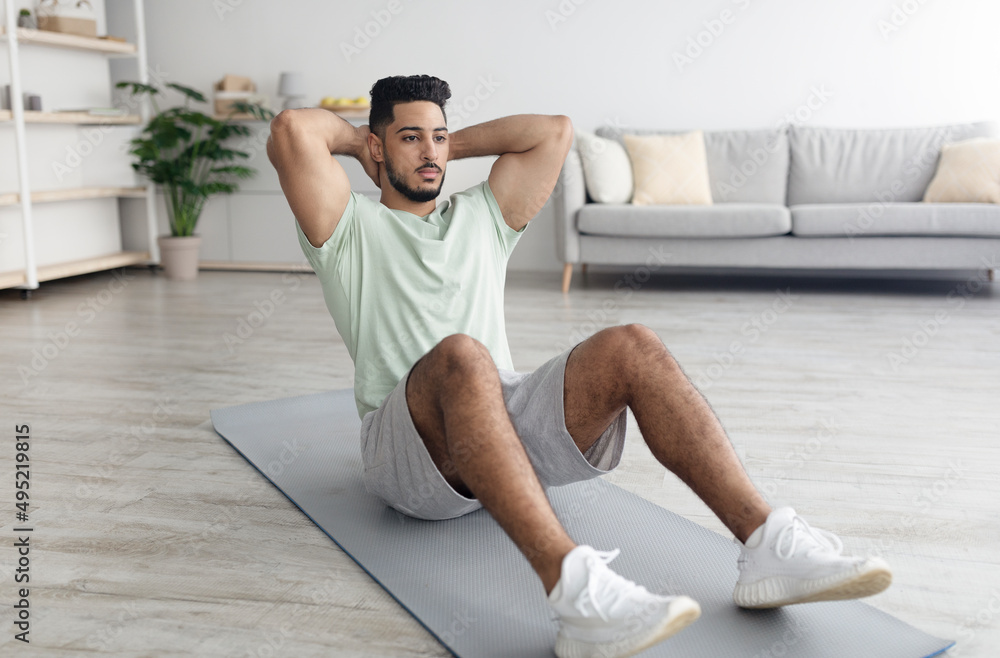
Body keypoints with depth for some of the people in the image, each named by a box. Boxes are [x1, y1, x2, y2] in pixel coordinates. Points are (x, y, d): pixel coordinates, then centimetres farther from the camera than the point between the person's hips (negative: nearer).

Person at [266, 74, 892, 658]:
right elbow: (291, 129, -5)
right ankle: (574, 590, -56)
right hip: (411, 449, -4)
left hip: (508, 416, 5)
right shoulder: (350, 227, 12)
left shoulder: (481, 217, 26)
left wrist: (453, 143, 26)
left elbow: (554, 130, 20)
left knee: (631, 345, -22)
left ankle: (767, 543, -32)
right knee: (462, 356, -40)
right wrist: (354, 136, 16)